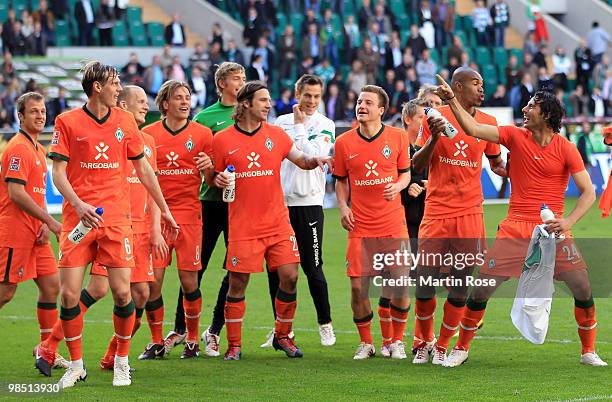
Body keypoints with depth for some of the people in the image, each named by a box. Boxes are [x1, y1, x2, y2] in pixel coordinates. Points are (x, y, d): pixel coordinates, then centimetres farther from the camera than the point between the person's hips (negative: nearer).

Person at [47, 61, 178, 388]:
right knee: (69, 293, -6)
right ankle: (76, 365, 9)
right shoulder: (67, 122, 0)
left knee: (122, 291, -5)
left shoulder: (125, 121, 8)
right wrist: (78, 204, -19)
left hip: (116, 219, 2)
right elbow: (57, 171, -3)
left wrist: (164, 210, 18)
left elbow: (143, 169, 17)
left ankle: (121, 361, 13)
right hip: (77, 218, -2)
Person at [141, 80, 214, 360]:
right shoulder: (148, 134, 5)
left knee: (189, 281, -1)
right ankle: (156, 341, 7)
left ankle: (192, 339, 13)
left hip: (188, 214, -1)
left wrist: (208, 167, -15)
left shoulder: (202, 134, 4)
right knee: (153, 279, -5)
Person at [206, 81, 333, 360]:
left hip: (278, 222, 3)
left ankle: (282, 336, 17)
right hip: (243, 226, -3)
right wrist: (218, 179, -15)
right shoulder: (222, 140, -1)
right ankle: (234, 344, 11)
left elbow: (300, 159, 10)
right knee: (238, 283, -1)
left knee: (289, 277, -2)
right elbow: (210, 178, 7)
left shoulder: (275, 135, 7)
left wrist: (315, 160, -11)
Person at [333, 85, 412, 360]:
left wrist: (397, 186, -11)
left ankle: (395, 340, 15)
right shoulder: (344, 142, 1)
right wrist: (343, 206, -3)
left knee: (400, 287, -5)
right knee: (358, 287, -4)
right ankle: (366, 343, 15)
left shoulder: (398, 137, -1)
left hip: (393, 226, -1)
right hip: (360, 227, 1)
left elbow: (405, 172, 10)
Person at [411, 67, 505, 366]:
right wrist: (434, 138, -16)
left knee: (460, 287, -1)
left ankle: (442, 347, 14)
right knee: (425, 282, -3)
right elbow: (417, 166, 0)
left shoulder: (487, 123, 8)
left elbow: (496, 164, 21)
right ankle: (423, 341, 20)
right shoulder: (435, 117, 0)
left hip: (470, 213, 2)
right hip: (436, 211, -2)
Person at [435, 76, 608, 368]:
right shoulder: (515, 136, 2)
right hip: (515, 228, 1)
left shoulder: (566, 149, -3)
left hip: (552, 228, -1)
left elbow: (588, 193, -4)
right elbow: (473, 129, -5)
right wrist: (451, 100, -16)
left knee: (583, 288, -10)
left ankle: (588, 352, 8)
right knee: (482, 288, -4)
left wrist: (568, 222, -18)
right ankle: (460, 349, 12)